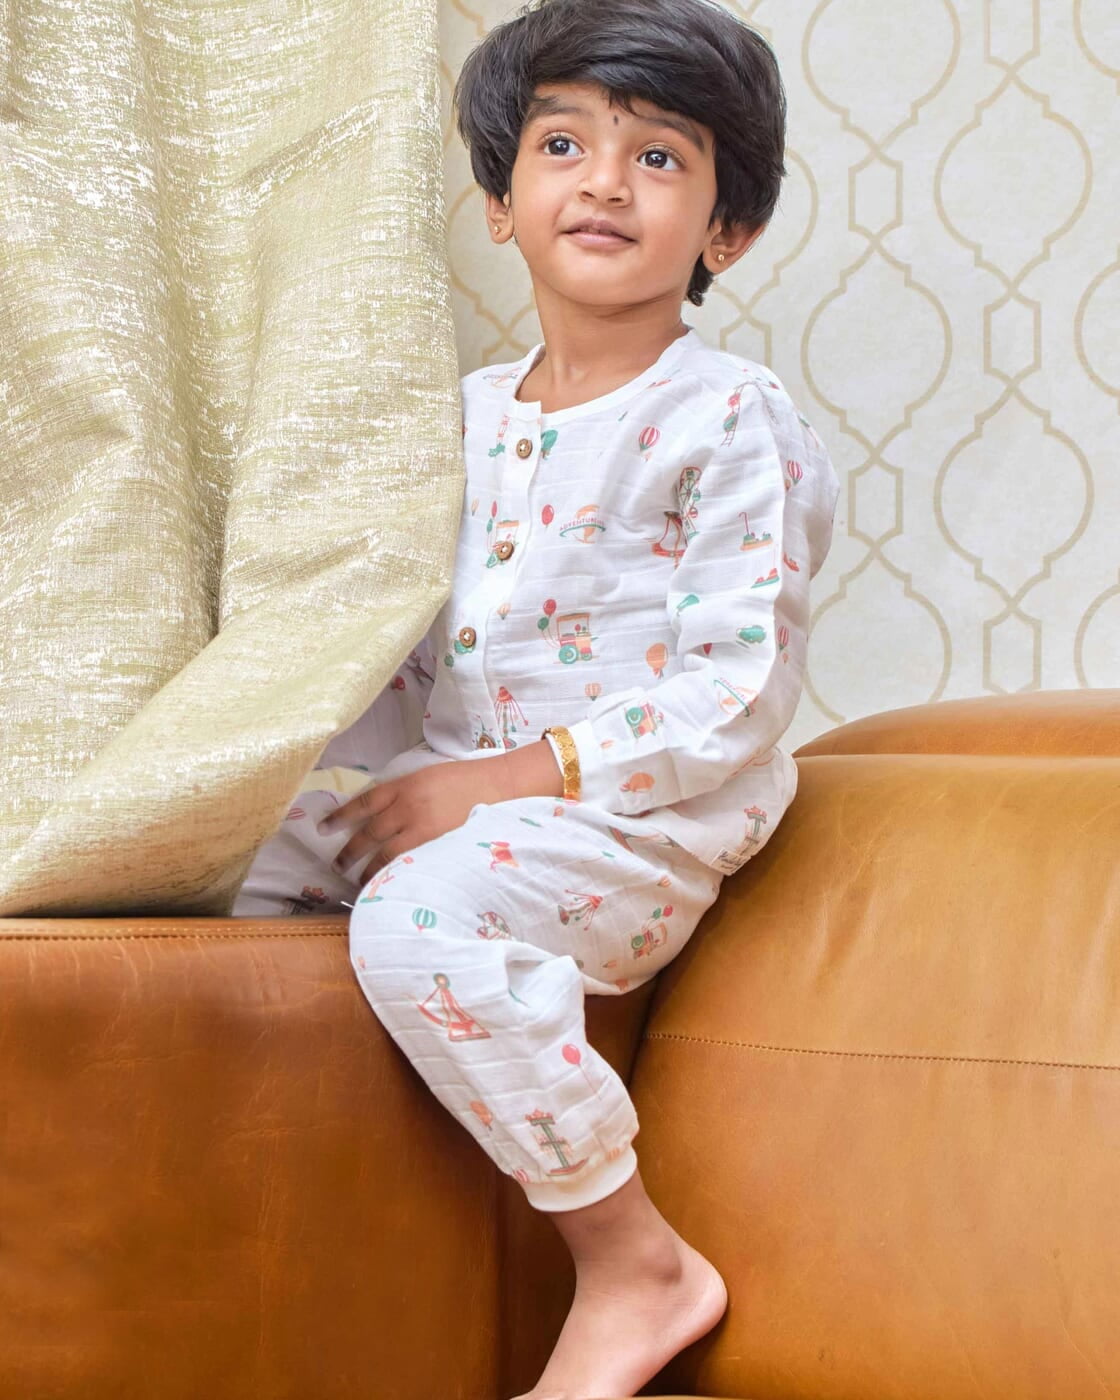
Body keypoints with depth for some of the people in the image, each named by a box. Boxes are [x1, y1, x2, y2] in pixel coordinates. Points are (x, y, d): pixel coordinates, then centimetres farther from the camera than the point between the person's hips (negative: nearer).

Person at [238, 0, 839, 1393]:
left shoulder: (730, 421, -10)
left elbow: (738, 697, -16)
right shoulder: (473, 412, 13)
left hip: (636, 814, -8)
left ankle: (635, 1263, -18)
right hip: (465, 786, 8)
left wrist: (508, 781, -20)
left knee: (421, 914, -32)